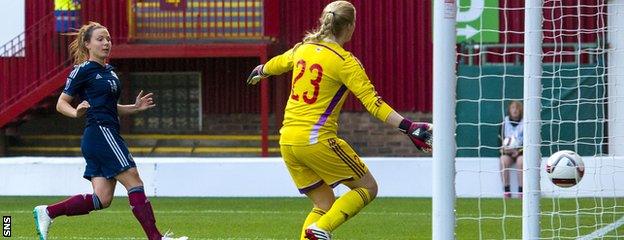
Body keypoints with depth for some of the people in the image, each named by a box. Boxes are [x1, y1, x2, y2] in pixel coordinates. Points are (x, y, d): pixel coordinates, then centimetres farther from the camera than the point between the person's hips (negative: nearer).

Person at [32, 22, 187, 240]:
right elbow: (61, 103, -3)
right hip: (101, 133, -9)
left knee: (102, 199, 3)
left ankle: (47, 213, 9)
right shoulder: (83, 70, -5)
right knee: (134, 182, -11)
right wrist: (76, 113, -23)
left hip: (109, 135, 9)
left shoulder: (109, 71, 19)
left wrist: (135, 108, 14)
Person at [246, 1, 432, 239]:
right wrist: (408, 127, -20)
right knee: (367, 187, 7)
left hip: (287, 141, 7)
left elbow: (277, 63, 32)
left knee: (325, 205, 16)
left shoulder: (303, 49, 10)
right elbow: (372, 102, -16)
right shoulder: (345, 62, -9)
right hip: (318, 140, -7)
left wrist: (260, 72, 54)